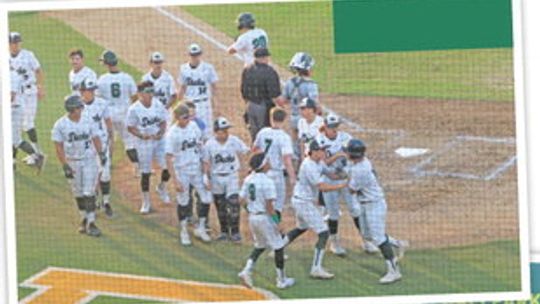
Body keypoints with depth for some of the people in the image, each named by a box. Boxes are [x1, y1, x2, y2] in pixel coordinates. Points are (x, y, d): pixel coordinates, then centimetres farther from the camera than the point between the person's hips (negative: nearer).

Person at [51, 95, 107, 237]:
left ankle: (91, 223, -6)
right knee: (78, 193, 9)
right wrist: (65, 166, -15)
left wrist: (101, 153, -5)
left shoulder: (87, 122, 1)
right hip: (72, 163, -1)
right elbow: (59, 147, -8)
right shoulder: (60, 125, -8)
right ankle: (84, 219, 26)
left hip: (89, 161, 1)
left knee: (89, 193, -6)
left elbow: (95, 138, 10)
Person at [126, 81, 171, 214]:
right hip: (143, 143, -3)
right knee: (145, 172, 5)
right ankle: (146, 202, 19)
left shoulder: (158, 105, -2)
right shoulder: (134, 109, -13)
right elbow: (130, 127, -8)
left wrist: (161, 132, -14)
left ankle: (162, 188, 32)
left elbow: (163, 122, 6)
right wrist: (142, 135, -24)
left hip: (159, 140, 3)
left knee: (168, 167, -2)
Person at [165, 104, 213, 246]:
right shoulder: (172, 134, -17)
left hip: (196, 169, 5)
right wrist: (175, 181, -21)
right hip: (181, 172, -5)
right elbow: (169, 159, -17)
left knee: (207, 198, 3)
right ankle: (184, 231, 25)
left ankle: (200, 228, 22)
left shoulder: (193, 126, -2)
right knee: (183, 202, 6)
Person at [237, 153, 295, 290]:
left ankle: (246, 271, 5)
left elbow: (242, 200, 6)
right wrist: (275, 221, -14)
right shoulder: (267, 182, -19)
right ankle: (281, 280, 13)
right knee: (278, 247, 7)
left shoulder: (248, 179, 3)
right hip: (264, 217, -7)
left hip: (252, 216, 7)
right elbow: (269, 205, -19)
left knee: (260, 246, 23)